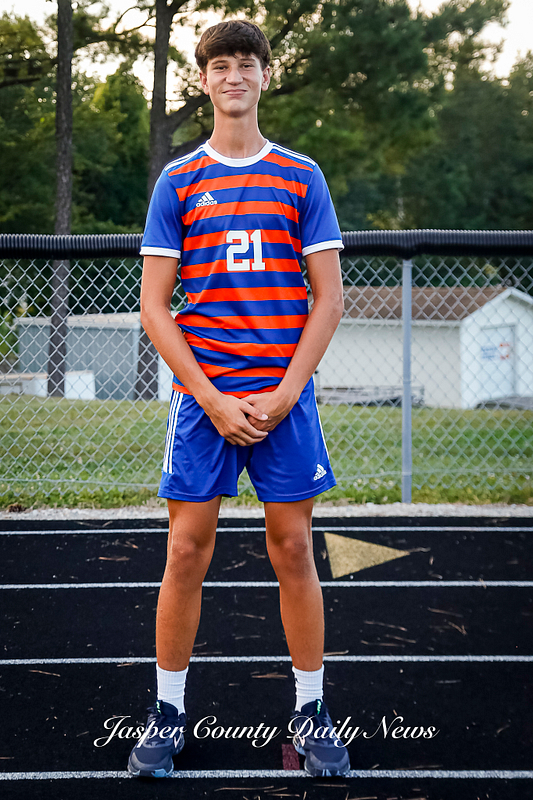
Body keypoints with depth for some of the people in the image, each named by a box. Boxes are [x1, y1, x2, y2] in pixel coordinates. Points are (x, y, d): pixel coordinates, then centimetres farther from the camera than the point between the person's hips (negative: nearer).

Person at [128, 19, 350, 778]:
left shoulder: (301, 177, 6)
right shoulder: (177, 182, 5)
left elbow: (329, 297, 4)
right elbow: (154, 305, 2)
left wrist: (284, 393, -7)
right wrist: (213, 399, -8)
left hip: (283, 394, 0)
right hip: (203, 394, 0)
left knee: (293, 548, 3)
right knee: (187, 551, 1)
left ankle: (311, 712, 14)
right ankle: (168, 714, 12)